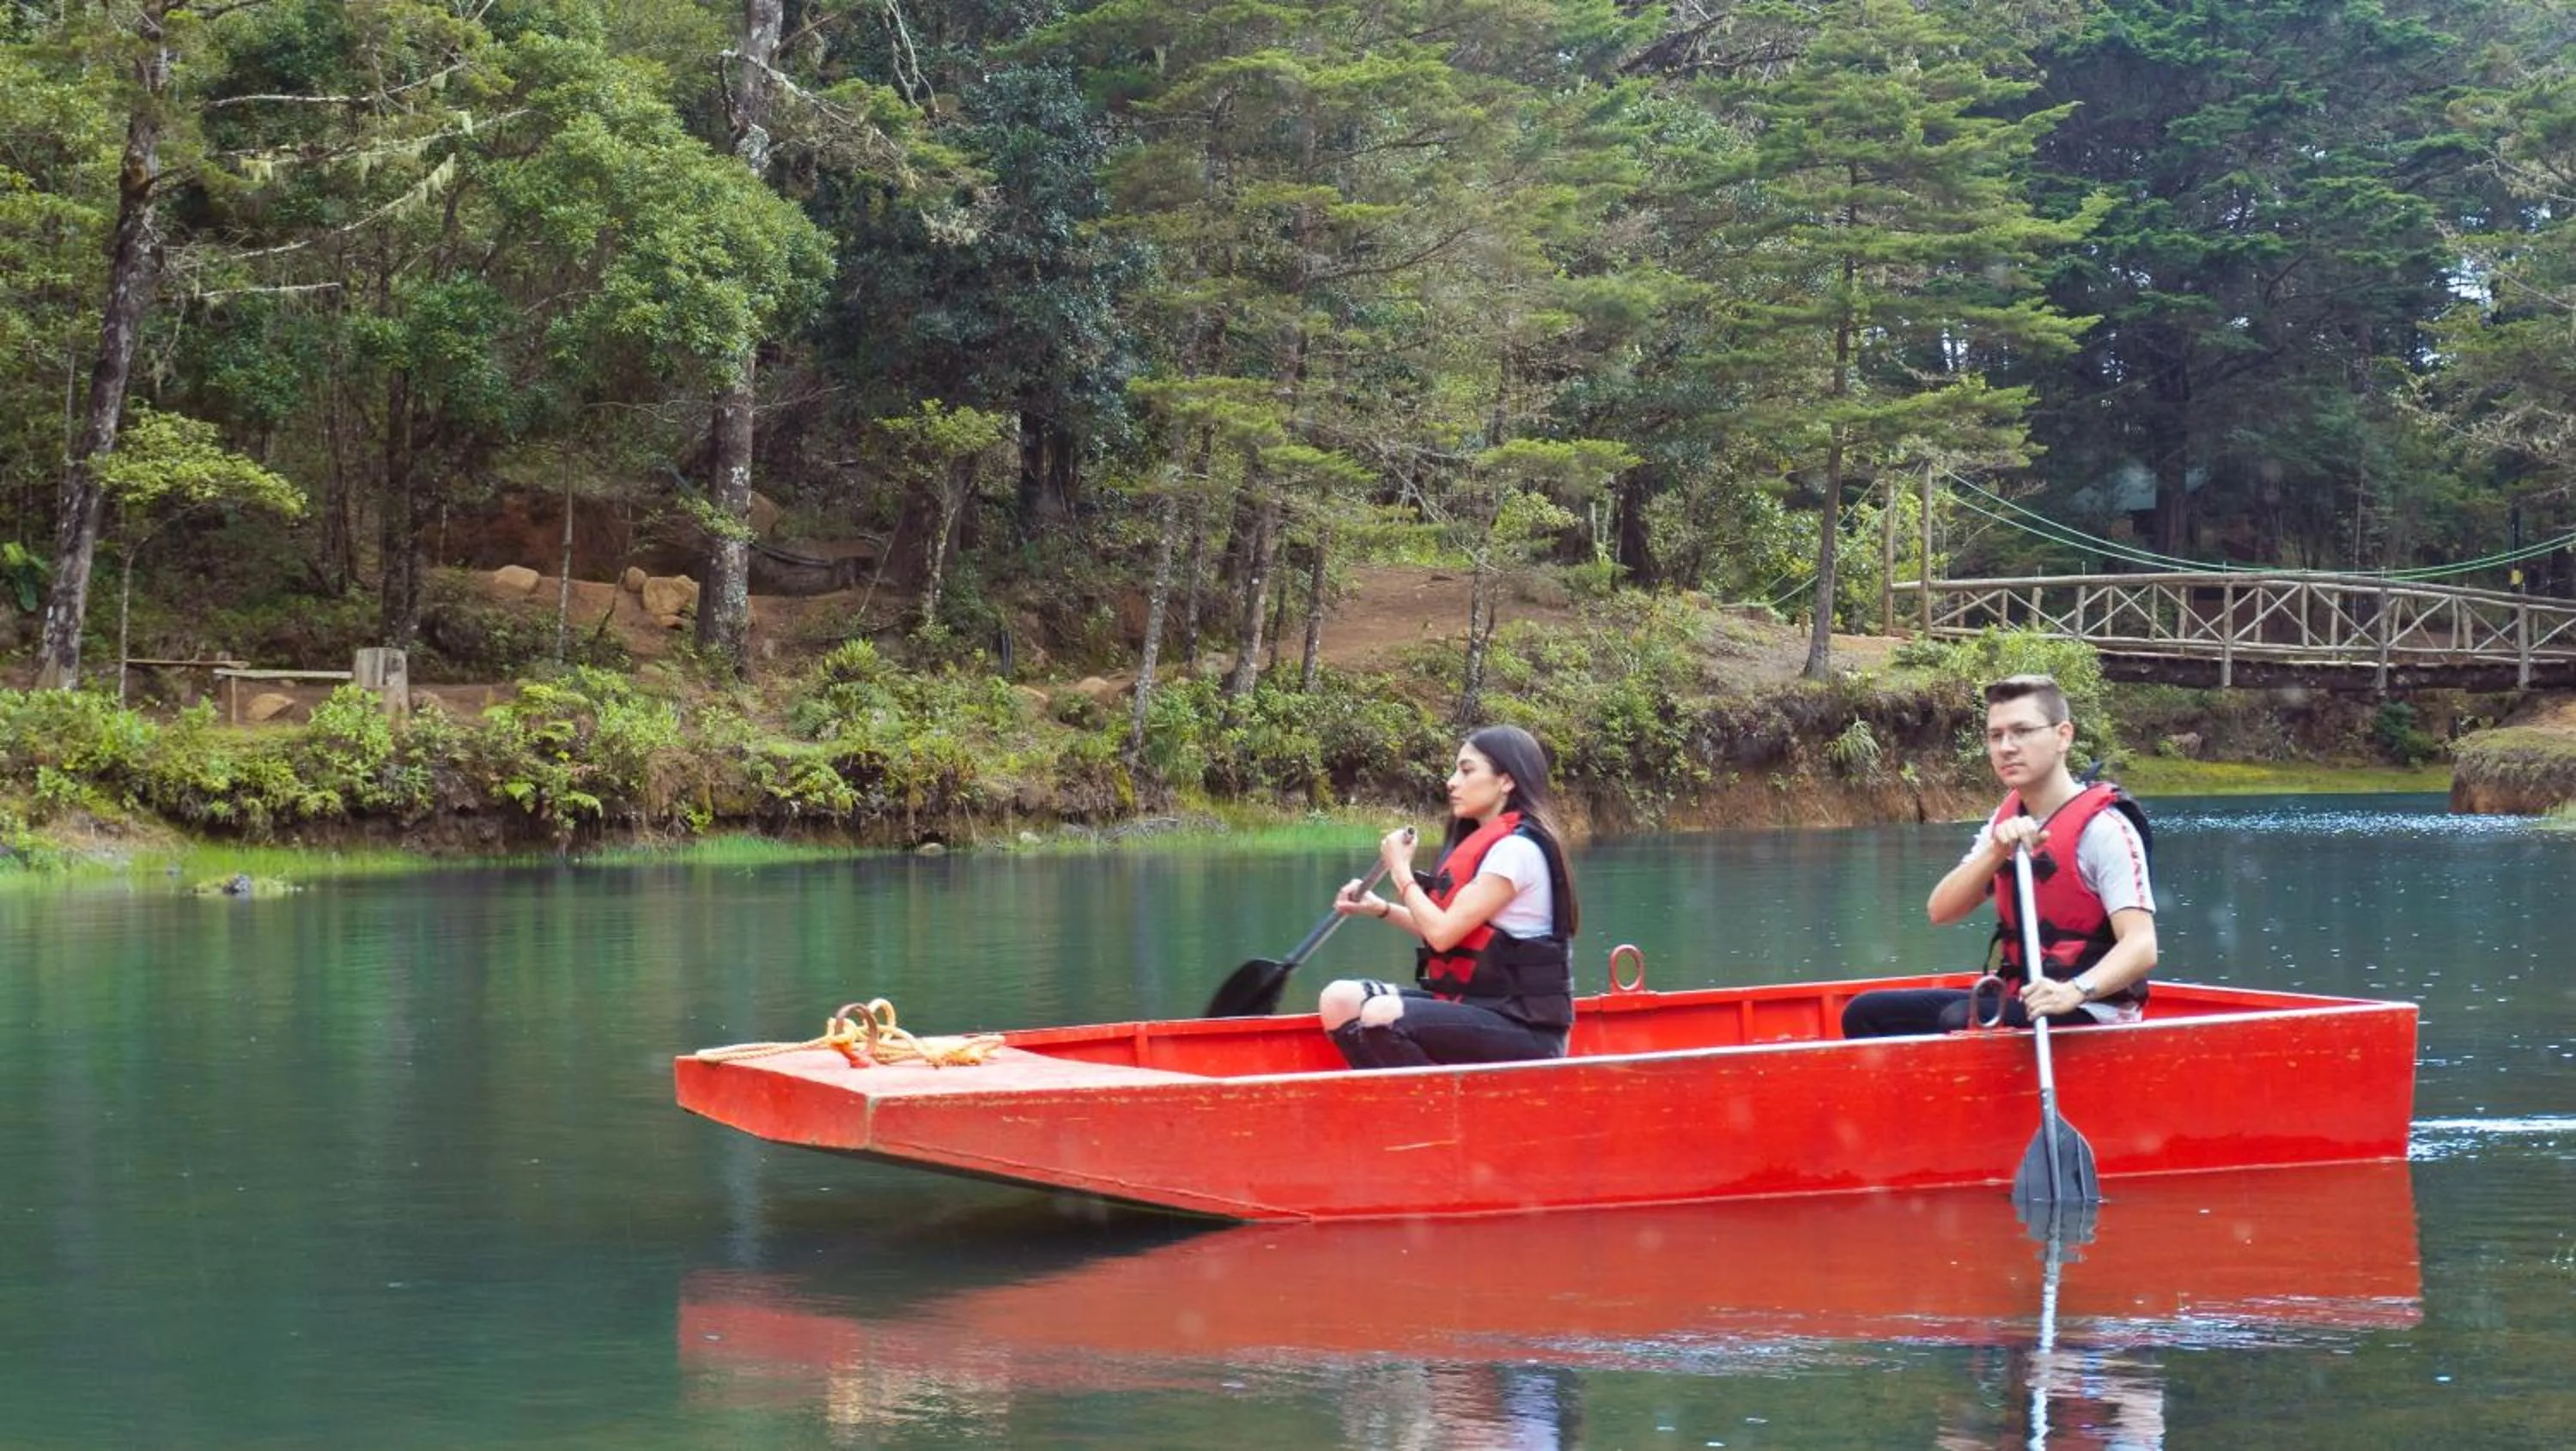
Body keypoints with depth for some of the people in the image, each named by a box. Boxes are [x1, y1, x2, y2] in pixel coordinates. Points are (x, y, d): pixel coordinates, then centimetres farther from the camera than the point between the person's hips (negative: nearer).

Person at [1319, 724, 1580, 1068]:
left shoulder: (1517, 849, -14)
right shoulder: (1481, 844, 15)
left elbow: (1443, 933, -17)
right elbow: (1453, 931, 16)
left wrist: (1401, 871, -3)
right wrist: (1380, 908, 9)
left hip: (1522, 1027, -10)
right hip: (1473, 1003, 10)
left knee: (1382, 1018, -29)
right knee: (1341, 999, -5)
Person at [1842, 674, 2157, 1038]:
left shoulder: (2103, 828, -14)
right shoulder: (2005, 821, 10)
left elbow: (2141, 947, -24)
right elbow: (1940, 912, 0)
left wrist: (2075, 991, -42)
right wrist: (1996, 852, -17)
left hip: (2088, 1017, -8)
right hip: (2016, 1002, 8)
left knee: (1960, 1022, -32)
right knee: (1867, 1015, 0)